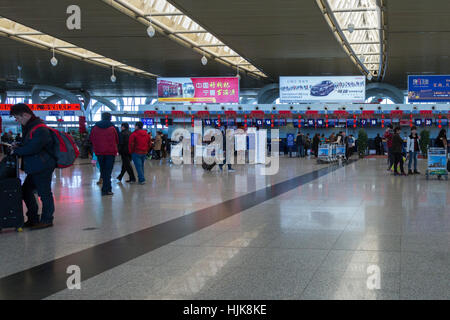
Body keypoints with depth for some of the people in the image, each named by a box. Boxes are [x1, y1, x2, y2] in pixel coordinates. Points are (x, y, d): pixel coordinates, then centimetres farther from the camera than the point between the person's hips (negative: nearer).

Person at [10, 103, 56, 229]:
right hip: (34, 168, 11)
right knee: (26, 191, 15)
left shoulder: (40, 129, -21)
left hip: (43, 168, -11)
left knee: (44, 193, 0)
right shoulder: (29, 127, 12)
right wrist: (19, 146, 5)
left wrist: (16, 151, -13)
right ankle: (33, 219, 24)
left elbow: (32, 148, -26)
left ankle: (46, 220, 10)